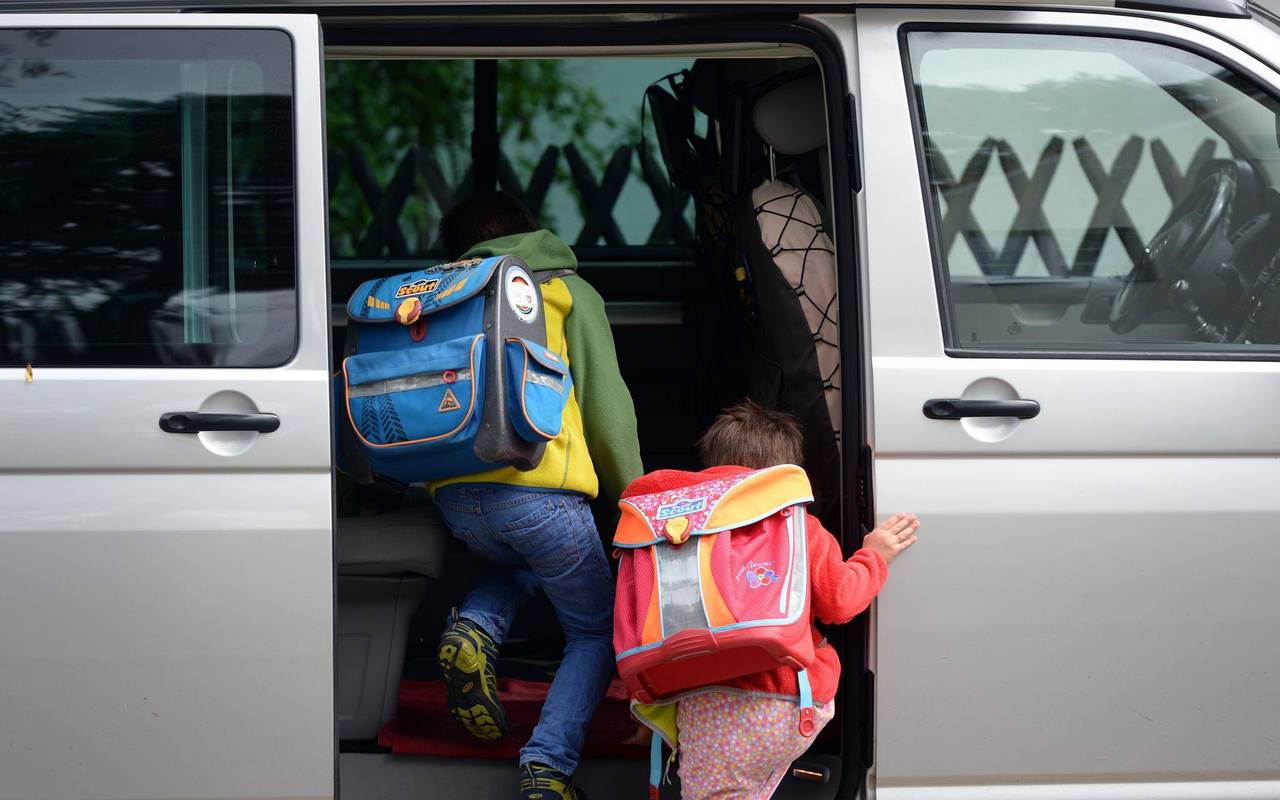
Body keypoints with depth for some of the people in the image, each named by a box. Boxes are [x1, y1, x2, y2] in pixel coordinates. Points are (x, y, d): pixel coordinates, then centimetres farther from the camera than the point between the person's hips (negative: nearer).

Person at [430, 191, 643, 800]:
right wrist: (632, 493, 15)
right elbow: (607, 405, 6)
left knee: (519, 561, 37)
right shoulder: (568, 292, 11)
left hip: (453, 495, 4)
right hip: (537, 487, -4)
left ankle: (473, 632, 5)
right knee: (596, 631, 11)